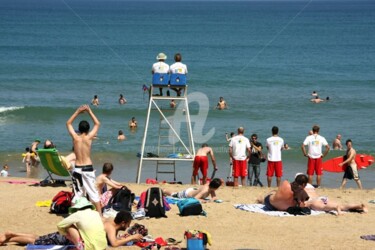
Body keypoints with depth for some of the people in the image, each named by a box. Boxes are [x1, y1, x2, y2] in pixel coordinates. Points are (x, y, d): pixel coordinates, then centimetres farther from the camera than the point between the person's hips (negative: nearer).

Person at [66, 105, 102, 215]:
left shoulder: (75, 137, -2)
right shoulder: (89, 138, -7)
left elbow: (68, 123, 15)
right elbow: (97, 124, 7)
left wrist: (78, 111, 15)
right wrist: (89, 111, 11)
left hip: (77, 169, 2)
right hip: (88, 168, -2)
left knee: (77, 193, 9)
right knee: (94, 192, 2)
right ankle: (99, 214, 1)